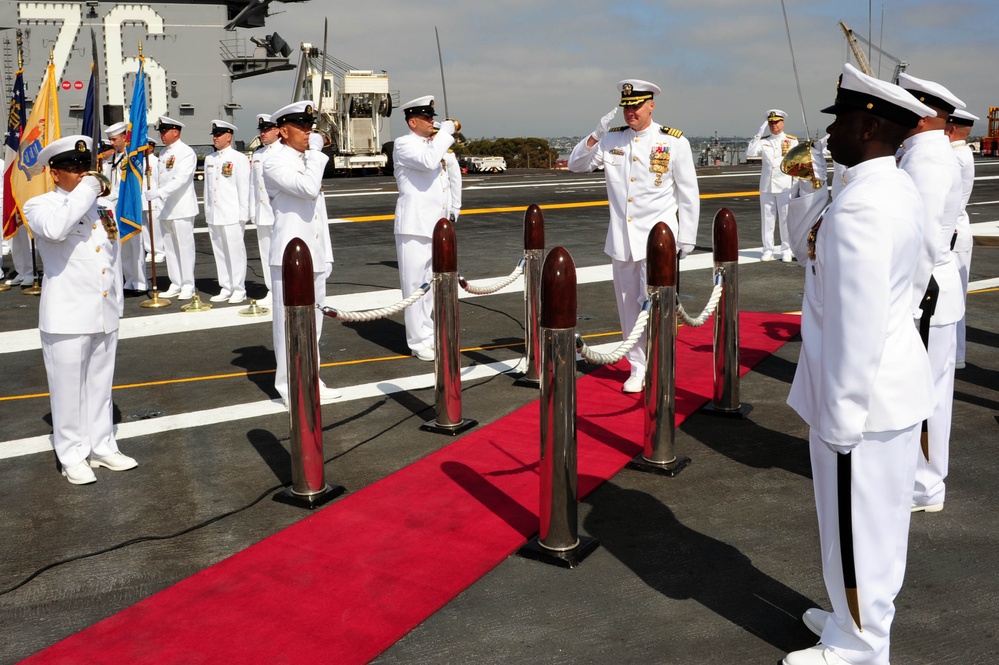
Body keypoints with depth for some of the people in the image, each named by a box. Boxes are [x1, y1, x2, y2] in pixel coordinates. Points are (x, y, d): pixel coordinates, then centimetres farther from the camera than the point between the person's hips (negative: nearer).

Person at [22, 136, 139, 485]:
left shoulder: (99, 206, 13)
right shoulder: (40, 205, -4)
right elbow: (54, 229, -30)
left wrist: (117, 301, 18)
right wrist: (84, 191, -19)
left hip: (105, 315, 6)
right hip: (67, 318, -5)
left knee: (100, 385, 15)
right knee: (69, 388, 3)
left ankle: (102, 446, 26)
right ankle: (73, 456, 14)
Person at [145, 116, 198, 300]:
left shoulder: (186, 152, -10)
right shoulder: (163, 152, 15)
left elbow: (181, 179, -21)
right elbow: (160, 178, 20)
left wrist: (157, 193, -28)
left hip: (182, 207, -8)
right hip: (165, 208, 8)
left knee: (185, 247, -3)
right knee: (169, 248, 9)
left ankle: (188, 286, 4)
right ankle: (176, 284, 17)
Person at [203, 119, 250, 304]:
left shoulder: (239, 158, -2)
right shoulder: (209, 159, 16)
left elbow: (244, 188, -6)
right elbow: (207, 187, 18)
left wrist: (243, 215, -10)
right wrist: (207, 211, 14)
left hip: (232, 215, -6)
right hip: (214, 216, 6)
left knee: (235, 252, -3)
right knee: (219, 252, 9)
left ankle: (239, 290, 4)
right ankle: (226, 289, 16)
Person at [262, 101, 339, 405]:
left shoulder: (308, 159, 16)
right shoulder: (275, 163, -10)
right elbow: (308, 188, -26)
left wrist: (327, 253, 20)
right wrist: (316, 158, -10)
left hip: (315, 254, 8)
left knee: (313, 319, 13)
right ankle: (290, 386, 3)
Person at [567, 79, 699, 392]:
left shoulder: (674, 141, -4)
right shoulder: (612, 139, 5)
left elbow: (688, 193, -1)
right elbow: (576, 165, 4)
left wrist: (687, 237, -2)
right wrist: (596, 135, -12)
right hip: (621, 237, 4)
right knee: (628, 306, 9)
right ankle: (637, 368, 22)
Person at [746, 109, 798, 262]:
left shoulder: (792, 140, 4)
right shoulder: (763, 141, 7)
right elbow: (749, 153, -8)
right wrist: (759, 134, -9)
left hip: (785, 186, -2)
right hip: (766, 186, 2)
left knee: (786, 219, 1)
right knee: (767, 219, 4)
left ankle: (787, 251, 8)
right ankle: (768, 250, 10)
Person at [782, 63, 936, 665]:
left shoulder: (861, 206, -25)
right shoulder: (897, 187, 7)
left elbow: (858, 324, -27)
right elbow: (806, 248, 17)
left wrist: (840, 418, -20)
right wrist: (809, 185, 2)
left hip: (863, 393, -10)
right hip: (895, 384, 10)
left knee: (857, 525, 7)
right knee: (876, 520, 23)